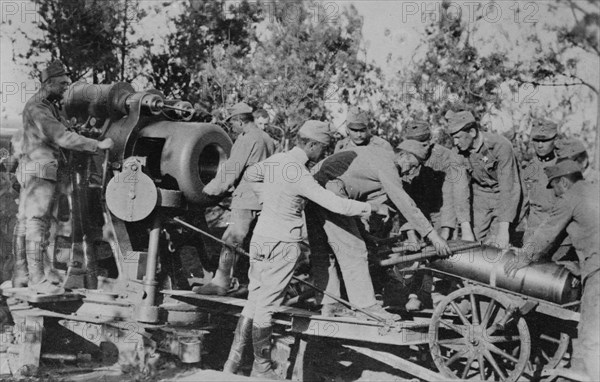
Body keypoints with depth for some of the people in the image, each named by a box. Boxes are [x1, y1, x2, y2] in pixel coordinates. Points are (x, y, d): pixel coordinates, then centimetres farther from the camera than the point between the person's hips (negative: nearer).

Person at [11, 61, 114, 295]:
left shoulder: (48, 106, 19)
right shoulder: (37, 108, -13)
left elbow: (18, 138, 30)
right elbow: (63, 137, -23)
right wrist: (99, 145, -21)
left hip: (30, 171, 10)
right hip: (39, 171, -10)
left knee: (24, 223, 9)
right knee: (37, 223, -12)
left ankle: (20, 275, 14)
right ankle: (37, 279, -14)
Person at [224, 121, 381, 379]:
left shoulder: (274, 160, 6)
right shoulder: (298, 173, -19)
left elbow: (250, 174, 26)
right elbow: (335, 204, -21)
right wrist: (370, 208, -9)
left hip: (259, 238, 8)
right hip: (282, 244, -8)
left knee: (254, 300, 14)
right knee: (267, 306, 0)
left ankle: (233, 360, 17)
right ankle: (261, 368, 10)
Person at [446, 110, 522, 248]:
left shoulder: (501, 146, -28)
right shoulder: (458, 150, -13)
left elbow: (509, 189, -31)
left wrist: (503, 228, -37)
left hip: (504, 196, -4)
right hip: (480, 194, 4)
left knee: (495, 247, -12)